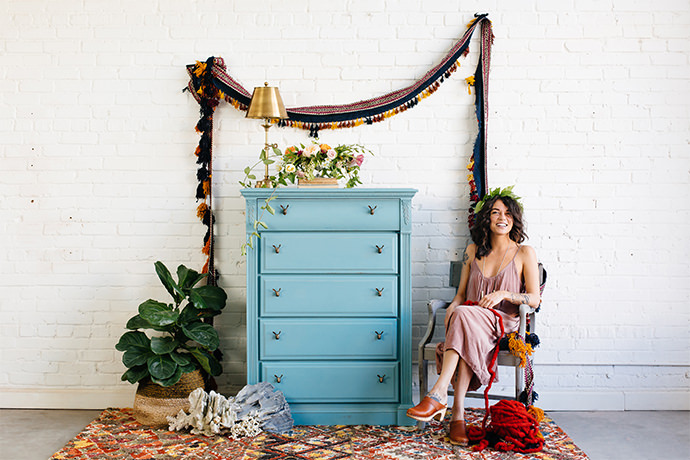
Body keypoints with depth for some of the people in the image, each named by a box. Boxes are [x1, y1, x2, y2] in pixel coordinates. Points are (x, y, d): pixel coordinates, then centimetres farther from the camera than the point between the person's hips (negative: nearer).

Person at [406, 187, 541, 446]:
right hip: (471, 322, 2)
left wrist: (504, 294, -14)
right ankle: (458, 414, -39)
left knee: (464, 316, -36)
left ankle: (438, 394, -44)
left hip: (504, 324, -2)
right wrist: (452, 307, -6)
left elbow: (534, 299, 3)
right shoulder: (473, 251, 16)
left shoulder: (524, 254, 6)